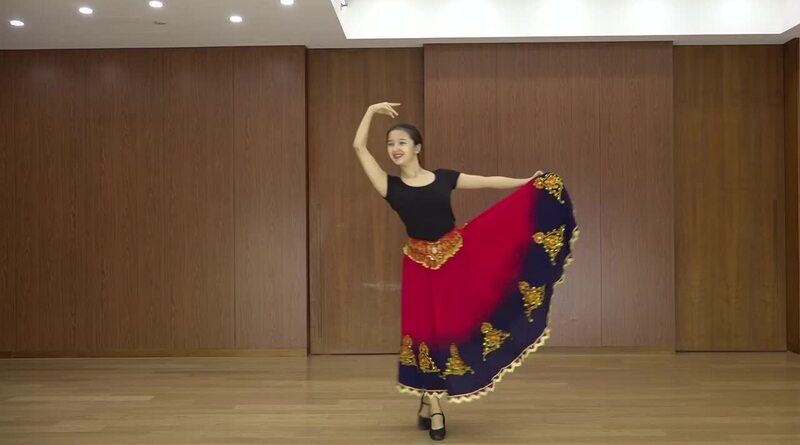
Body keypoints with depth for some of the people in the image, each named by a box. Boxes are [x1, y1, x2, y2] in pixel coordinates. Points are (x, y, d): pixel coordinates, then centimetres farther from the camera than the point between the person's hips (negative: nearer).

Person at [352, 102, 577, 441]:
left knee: (451, 327, 4)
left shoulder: (444, 177, 2)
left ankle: (427, 403, 21)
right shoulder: (390, 185, -2)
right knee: (424, 330, 1)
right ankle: (433, 408, 16)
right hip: (420, 264, -1)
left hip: (458, 257, 1)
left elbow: (487, 181, 8)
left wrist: (529, 182, 8)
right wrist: (372, 111, 0)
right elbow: (359, 147, -4)